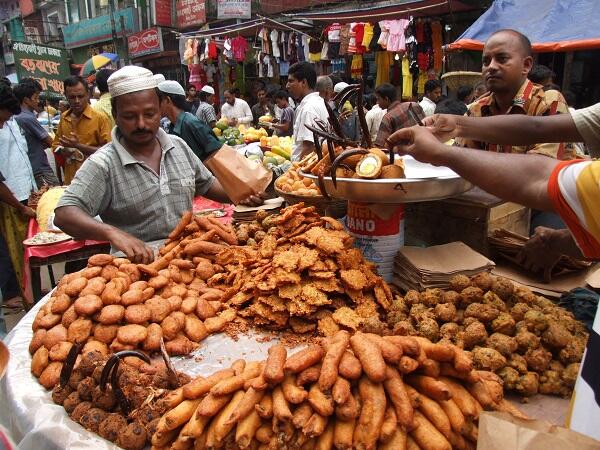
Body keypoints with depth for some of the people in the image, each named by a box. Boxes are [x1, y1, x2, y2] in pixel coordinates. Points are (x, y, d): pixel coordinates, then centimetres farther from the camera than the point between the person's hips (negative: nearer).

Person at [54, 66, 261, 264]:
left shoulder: (179, 146, 7)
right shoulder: (103, 164, -11)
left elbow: (207, 185, 19)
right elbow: (64, 214, -19)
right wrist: (112, 233, -37)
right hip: (136, 266, -3)